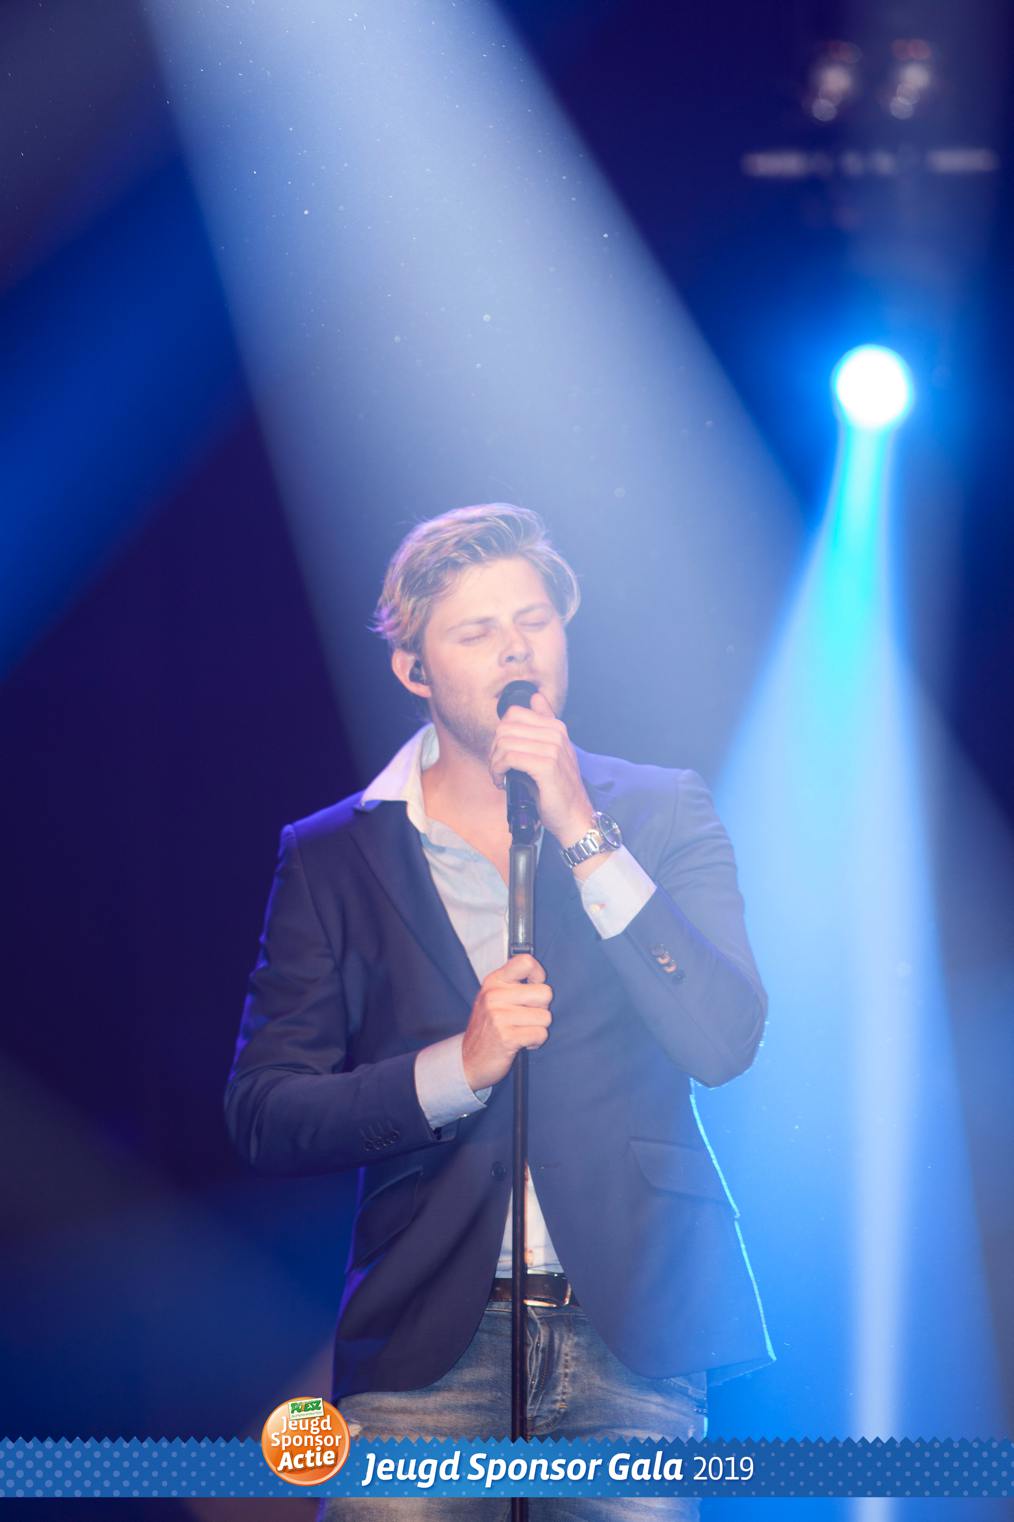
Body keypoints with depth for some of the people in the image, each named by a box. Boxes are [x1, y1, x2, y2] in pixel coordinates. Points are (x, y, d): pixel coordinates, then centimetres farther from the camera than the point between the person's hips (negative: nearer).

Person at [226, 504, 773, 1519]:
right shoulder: (332, 856, 8)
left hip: (634, 1335, 0)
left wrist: (582, 831, -11)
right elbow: (263, 1119, 2)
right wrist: (456, 1068, -13)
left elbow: (723, 1042, -6)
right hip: (428, 1347, 0)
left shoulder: (662, 815, 8)